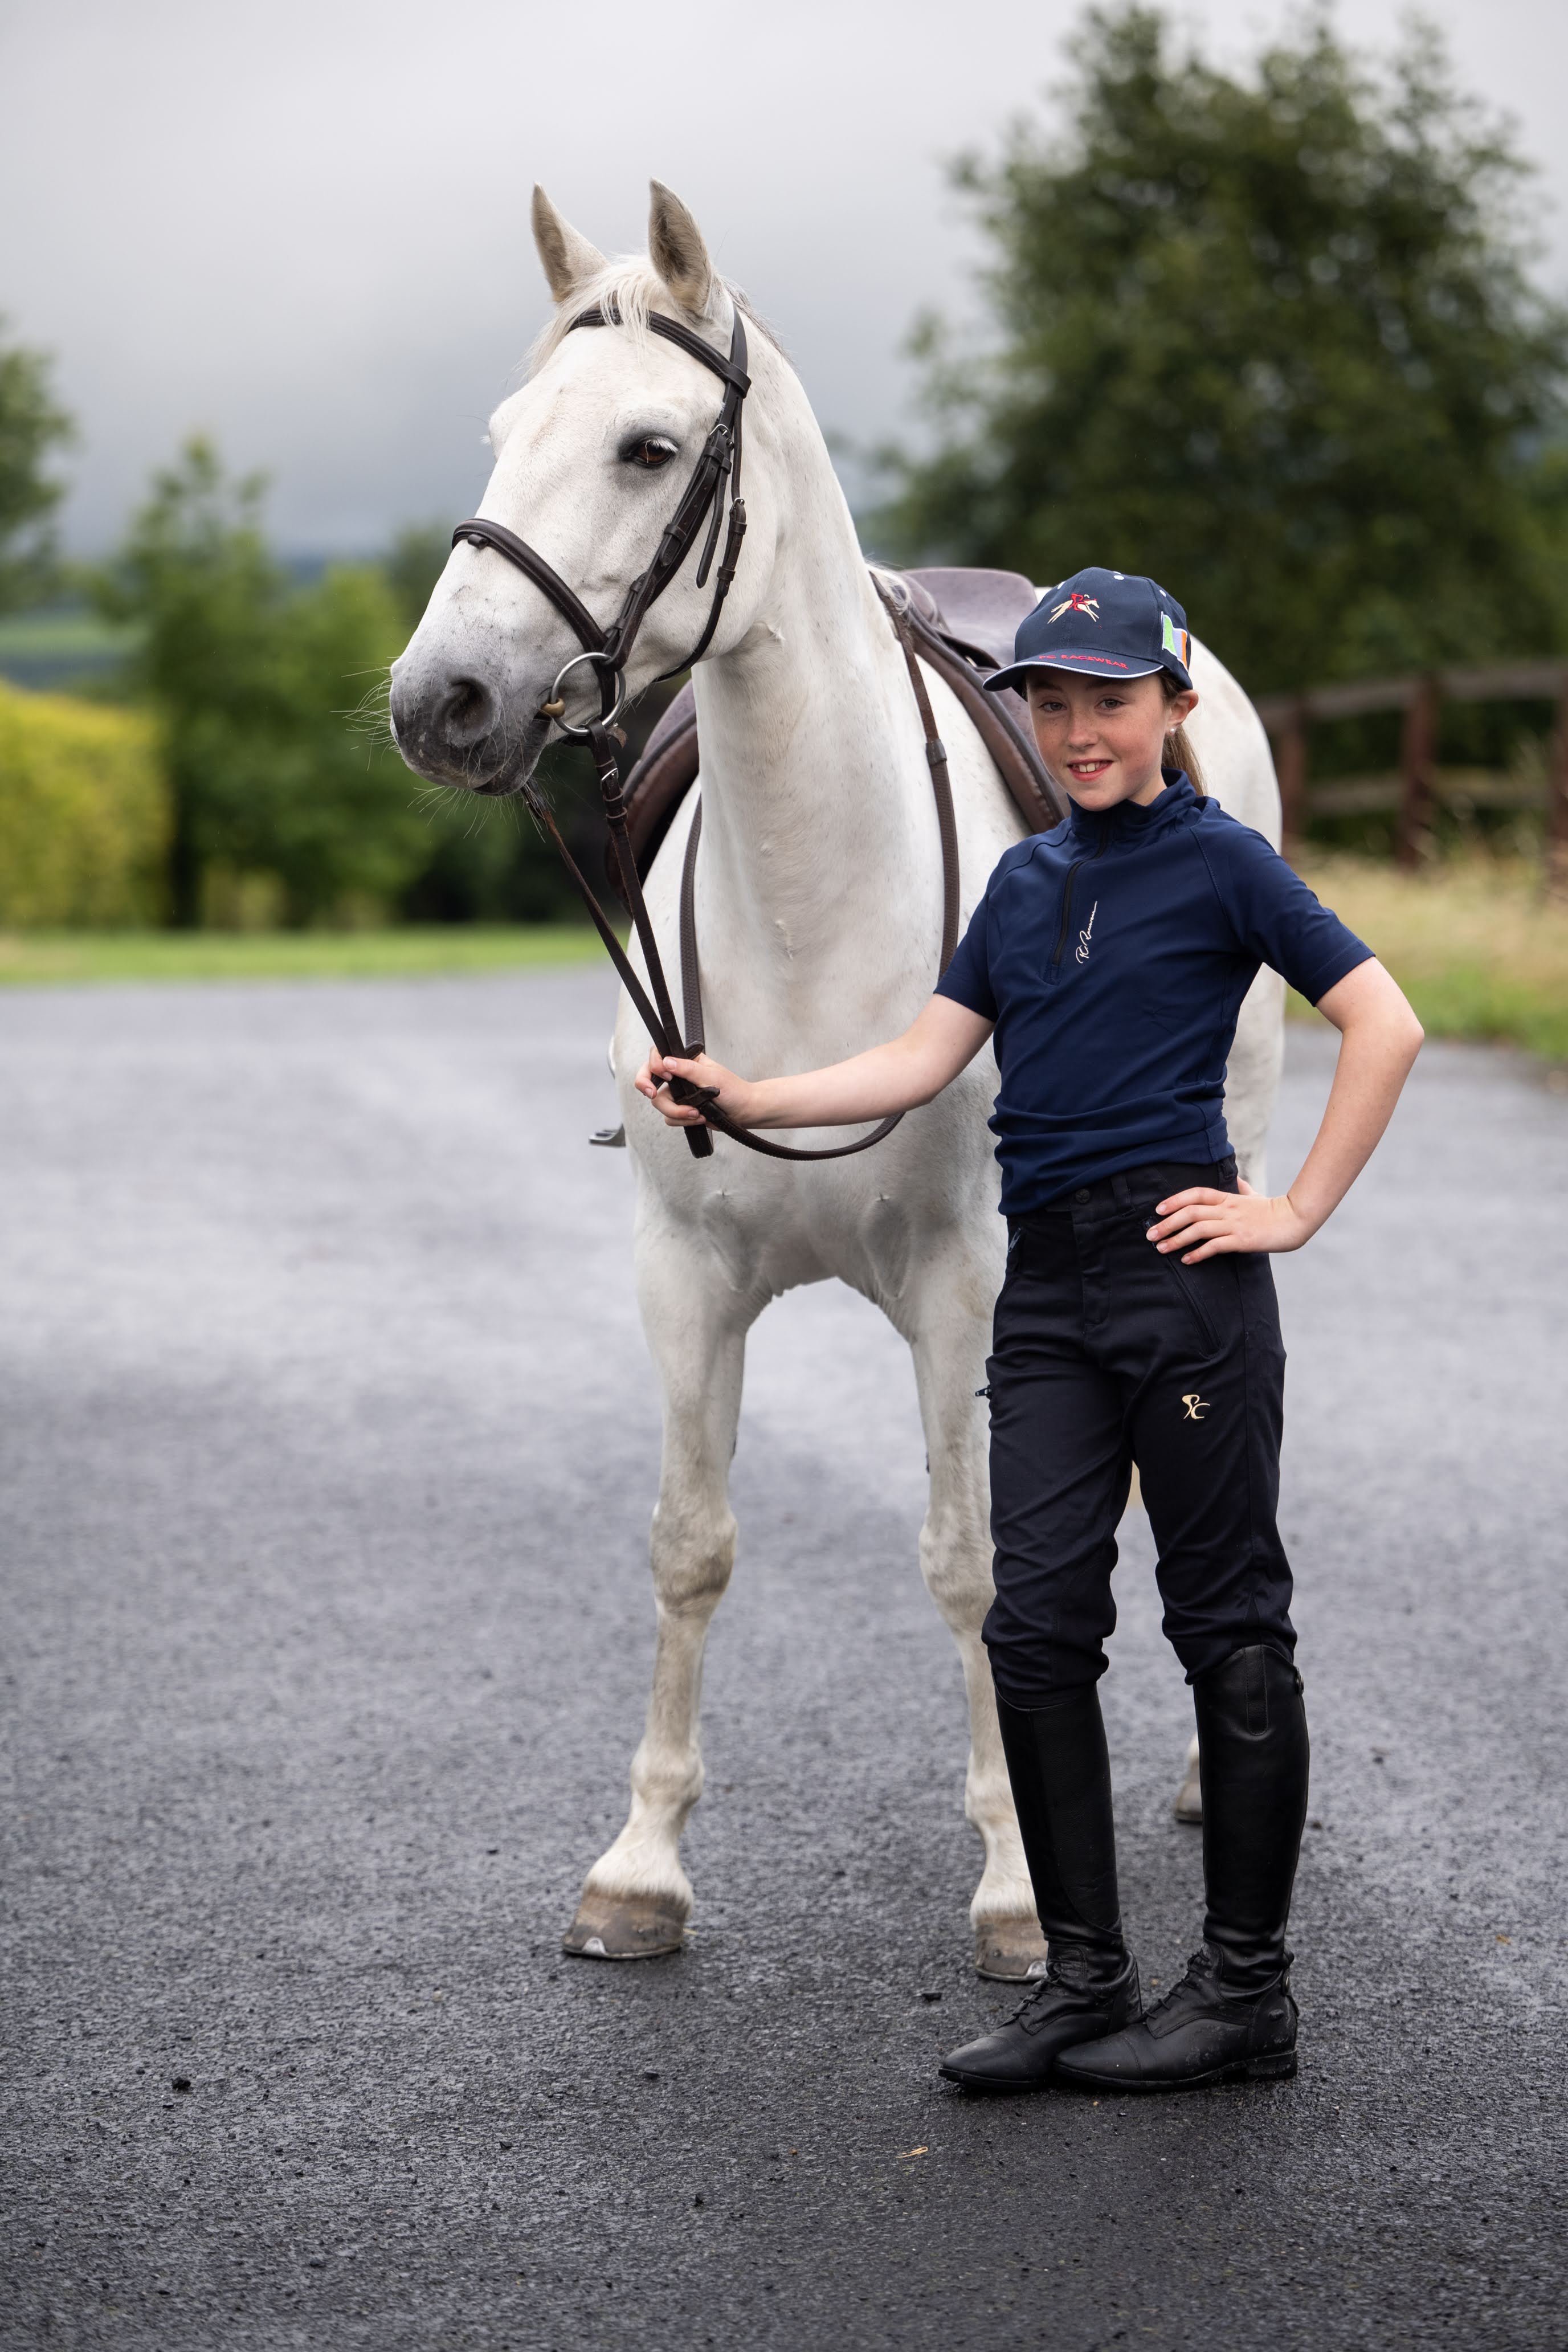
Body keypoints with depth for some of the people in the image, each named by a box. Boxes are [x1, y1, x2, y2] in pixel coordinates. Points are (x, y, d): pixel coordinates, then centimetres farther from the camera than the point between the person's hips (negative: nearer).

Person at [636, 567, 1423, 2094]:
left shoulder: (1219, 862, -2)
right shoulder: (1025, 881, 16)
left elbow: (1383, 1025, -6)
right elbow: (920, 1065, 12)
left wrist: (1299, 1212, -8)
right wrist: (738, 1098, 1)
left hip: (1180, 1272, -6)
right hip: (1045, 1286, 6)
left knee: (1227, 1620, 1)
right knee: (1037, 1624, 2)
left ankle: (1246, 1990, 9)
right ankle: (1084, 1980, 10)